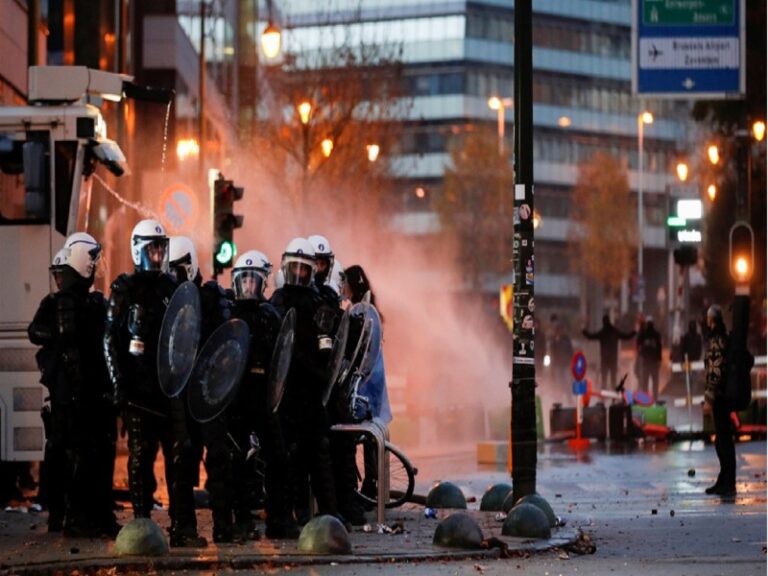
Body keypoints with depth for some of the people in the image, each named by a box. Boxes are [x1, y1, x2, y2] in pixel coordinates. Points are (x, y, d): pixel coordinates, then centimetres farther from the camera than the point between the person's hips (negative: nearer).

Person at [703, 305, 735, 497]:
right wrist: (709, 393, 20)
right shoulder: (713, 340, 16)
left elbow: (718, 370, -20)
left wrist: (710, 394, -20)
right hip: (719, 396, 10)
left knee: (724, 438, -8)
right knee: (722, 438, 14)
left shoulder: (719, 342, -14)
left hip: (720, 395, -10)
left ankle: (728, 484, -7)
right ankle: (724, 481, 21)